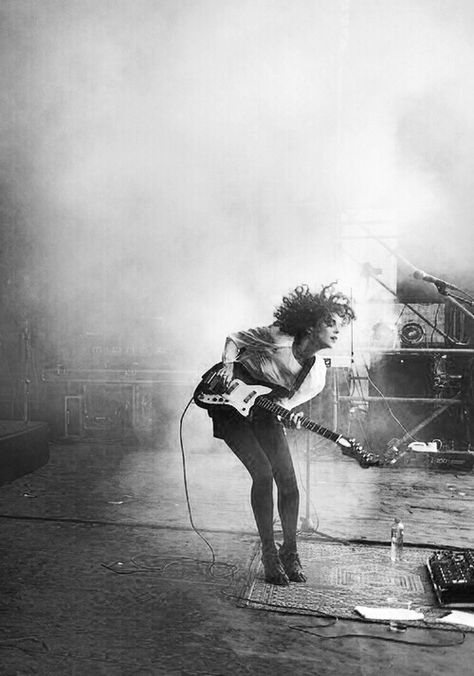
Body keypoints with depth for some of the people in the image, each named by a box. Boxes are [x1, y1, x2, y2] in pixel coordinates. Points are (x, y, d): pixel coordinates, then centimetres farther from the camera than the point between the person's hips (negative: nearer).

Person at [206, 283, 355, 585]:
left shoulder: (317, 377, -13)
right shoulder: (279, 339, -25)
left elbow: (285, 405, -4)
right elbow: (233, 339, -8)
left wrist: (291, 418, -25)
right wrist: (228, 365, -22)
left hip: (264, 413, 5)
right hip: (231, 404, -5)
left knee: (288, 482, -3)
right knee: (263, 472, -18)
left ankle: (290, 553, 16)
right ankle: (269, 555, -4)